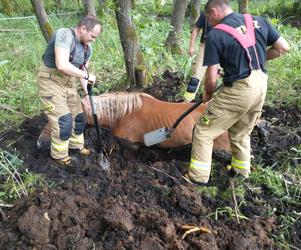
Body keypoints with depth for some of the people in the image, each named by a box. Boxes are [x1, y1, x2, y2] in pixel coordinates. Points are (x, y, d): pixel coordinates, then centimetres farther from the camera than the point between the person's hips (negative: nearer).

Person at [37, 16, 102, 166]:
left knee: (78, 117, 12)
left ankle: (76, 145, 35)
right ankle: (58, 154, 12)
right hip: (51, 82, -8)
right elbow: (62, 65, -35)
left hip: (69, 84, 8)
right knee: (63, 121, -9)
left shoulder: (87, 48, 2)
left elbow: (82, 72, 11)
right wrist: (87, 75, -26)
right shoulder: (64, 35, -24)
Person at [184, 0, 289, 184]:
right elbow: (283, 48, 9)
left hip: (238, 90, -7)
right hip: (261, 86, 7)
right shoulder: (258, 21, 6)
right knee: (241, 134, 26)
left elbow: (212, 79, -11)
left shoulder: (215, 35, -9)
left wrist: (208, 94, 9)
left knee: (203, 132, 7)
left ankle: (198, 179, 14)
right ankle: (242, 174, 40)